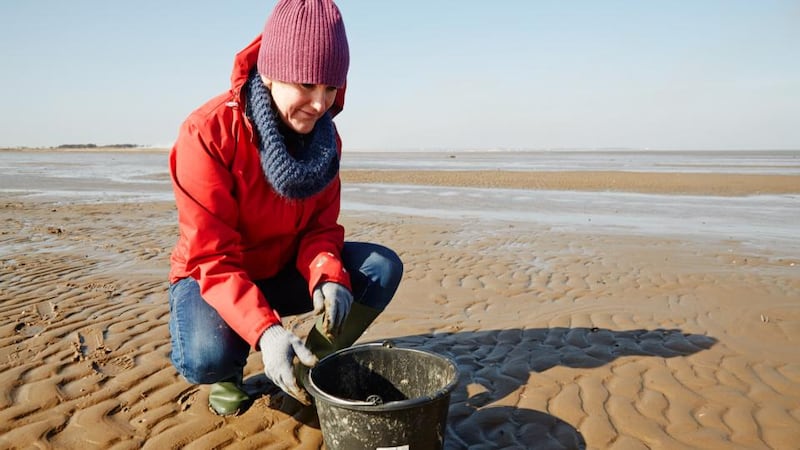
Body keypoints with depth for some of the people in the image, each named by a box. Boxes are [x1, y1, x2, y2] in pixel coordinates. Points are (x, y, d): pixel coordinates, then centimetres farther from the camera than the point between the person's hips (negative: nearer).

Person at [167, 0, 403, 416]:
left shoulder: (324, 137, -8)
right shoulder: (207, 134, -26)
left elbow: (320, 227, -6)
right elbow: (212, 260, -28)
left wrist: (327, 278, -29)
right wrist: (265, 331, -43)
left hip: (284, 270, 5)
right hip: (212, 277, -4)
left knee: (383, 267, -15)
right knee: (206, 356, -36)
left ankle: (305, 372, 0)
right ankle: (226, 372, 5)